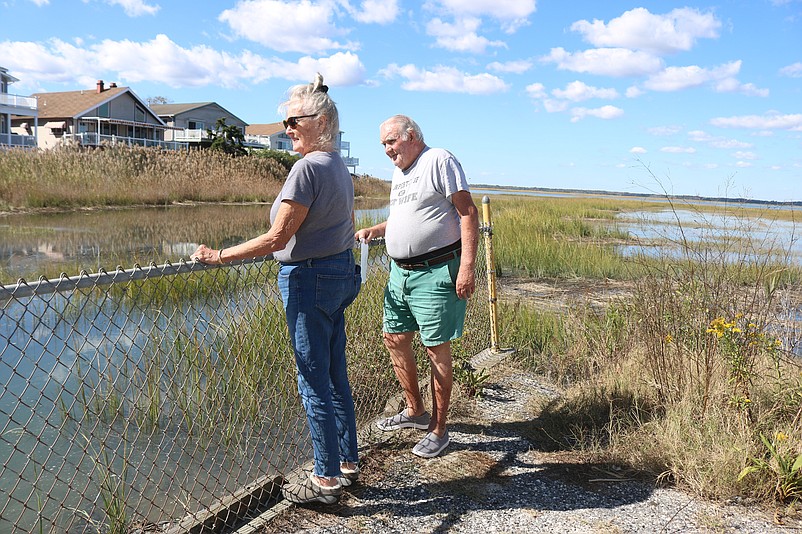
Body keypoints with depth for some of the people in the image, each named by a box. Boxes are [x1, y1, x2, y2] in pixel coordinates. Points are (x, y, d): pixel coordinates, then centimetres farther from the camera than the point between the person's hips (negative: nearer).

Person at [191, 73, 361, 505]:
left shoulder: (309, 166, -18)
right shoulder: (339, 166, 12)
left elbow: (277, 238, -20)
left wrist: (220, 256, -14)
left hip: (309, 278, -10)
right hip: (340, 272, 10)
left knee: (314, 380, 0)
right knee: (335, 375, 16)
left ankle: (326, 478, 12)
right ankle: (348, 464, 27)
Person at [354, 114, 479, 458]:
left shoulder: (440, 161, -9)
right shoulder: (399, 172, 18)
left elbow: (468, 213, -14)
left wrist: (467, 266, -21)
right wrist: (374, 231, 12)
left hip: (436, 273, -9)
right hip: (400, 272, 9)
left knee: (436, 349, -2)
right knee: (395, 338, 13)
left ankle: (438, 430, 12)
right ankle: (415, 411, 31)